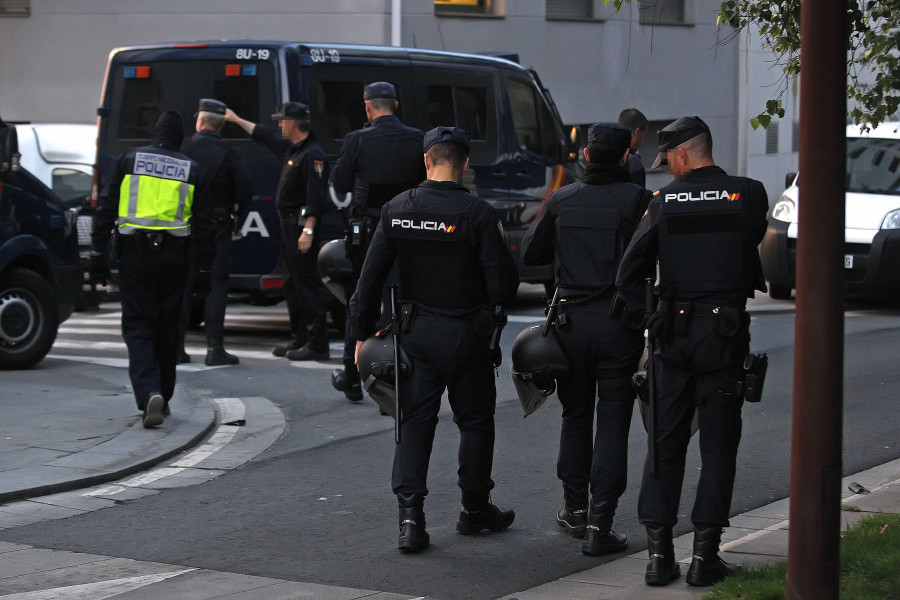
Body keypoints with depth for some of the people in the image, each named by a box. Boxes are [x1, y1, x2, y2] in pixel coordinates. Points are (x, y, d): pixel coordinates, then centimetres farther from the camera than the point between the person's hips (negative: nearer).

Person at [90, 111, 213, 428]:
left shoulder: (129, 160, 2)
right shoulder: (191, 170, 5)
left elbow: (106, 209, 0)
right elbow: (204, 225, 7)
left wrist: (98, 253, 5)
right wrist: (205, 269, 13)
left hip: (135, 254, -1)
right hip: (173, 257, 2)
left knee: (138, 327, 0)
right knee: (167, 330, 14)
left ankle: (149, 393, -20)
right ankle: (162, 398, 22)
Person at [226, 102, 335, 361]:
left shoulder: (312, 154, -16)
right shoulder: (291, 148, 14)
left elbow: (316, 197, -22)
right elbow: (265, 137, 32)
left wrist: (308, 230, -27)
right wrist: (236, 119, 38)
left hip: (302, 225, -10)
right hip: (288, 223, 10)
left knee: (307, 283, -10)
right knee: (293, 284, 14)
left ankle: (317, 344, -10)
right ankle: (299, 339, 21)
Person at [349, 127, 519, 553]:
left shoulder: (397, 210, -3)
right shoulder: (477, 213, -13)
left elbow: (370, 278, 0)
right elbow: (503, 286, -14)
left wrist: (363, 332, 9)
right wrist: (492, 302, 9)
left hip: (415, 331, 3)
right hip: (465, 334, -3)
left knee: (414, 422, 7)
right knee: (475, 421, 14)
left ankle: (410, 514, -6)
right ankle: (475, 509, 26)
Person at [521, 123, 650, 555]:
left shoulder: (562, 201, 2)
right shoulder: (636, 199, -8)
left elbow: (530, 253, 11)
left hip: (571, 320, 3)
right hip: (620, 322, -3)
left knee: (575, 415, 18)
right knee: (612, 422, 0)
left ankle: (575, 508, 26)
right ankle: (600, 523, -4)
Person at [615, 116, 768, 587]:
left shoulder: (664, 202, 0)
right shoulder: (748, 194, -3)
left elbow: (628, 276, -1)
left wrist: (650, 317, 11)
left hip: (672, 332, 1)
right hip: (725, 333, -1)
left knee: (666, 442, 9)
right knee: (718, 446, 5)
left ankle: (659, 551, 7)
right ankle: (704, 553, 2)